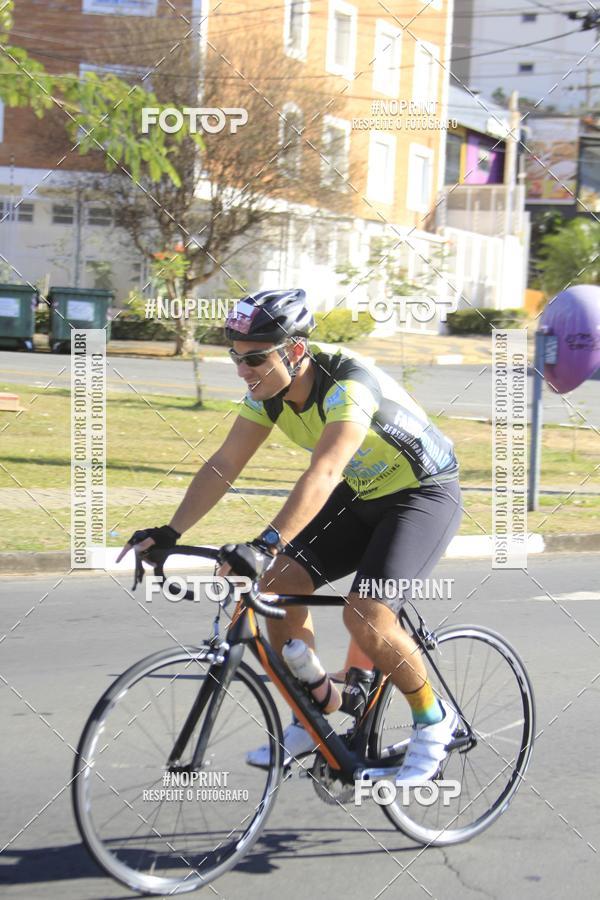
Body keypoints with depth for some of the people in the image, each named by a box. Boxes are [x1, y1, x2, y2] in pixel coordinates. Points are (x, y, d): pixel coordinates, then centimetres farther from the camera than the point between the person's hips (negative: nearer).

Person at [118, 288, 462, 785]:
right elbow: (223, 465, -8)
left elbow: (322, 473, -45)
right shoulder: (269, 390, -9)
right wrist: (169, 532, -18)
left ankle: (434, 718, 1)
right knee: (281, 581, -7)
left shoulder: (349, 384, -33)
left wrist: (266, 545, -55)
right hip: (361, 494, 8)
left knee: (365, 614, -23)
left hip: (425, 495, -8)